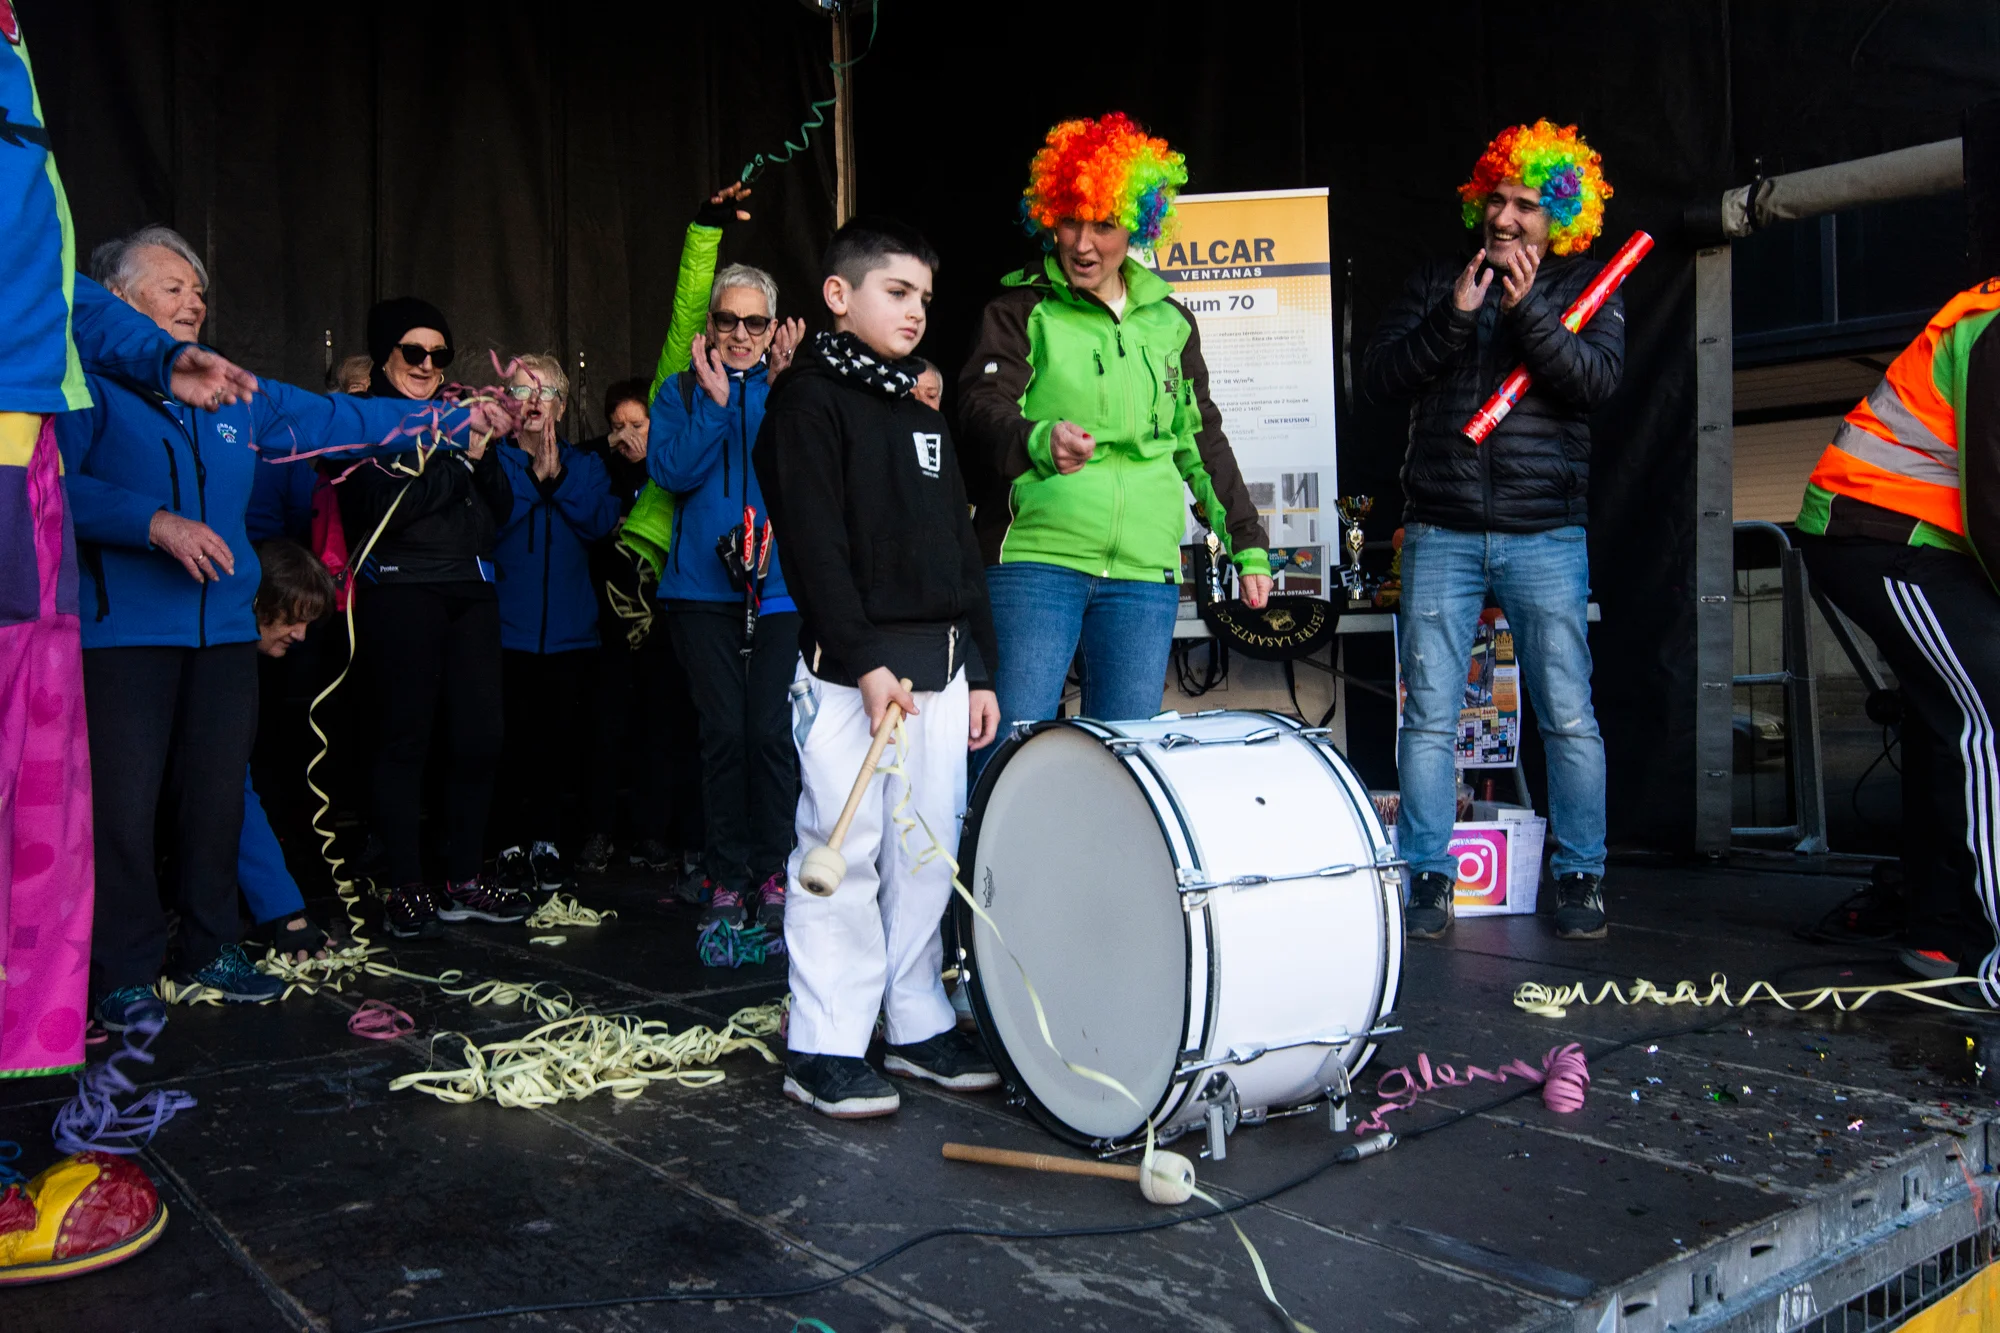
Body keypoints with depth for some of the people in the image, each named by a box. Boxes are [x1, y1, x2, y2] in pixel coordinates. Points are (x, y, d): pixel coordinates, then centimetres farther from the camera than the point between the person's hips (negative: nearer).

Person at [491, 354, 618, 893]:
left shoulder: (585, 464, 14)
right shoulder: (494, 460, 7)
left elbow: (601, 521, -4)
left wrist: (557, 479, -10)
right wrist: (535, 480, -11)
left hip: (570, 630, 2)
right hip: (509, 626, -2)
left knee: (564, 738, 0)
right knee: (514, 740, -3)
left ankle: (551, 845, 11)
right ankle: (513, 844, 8)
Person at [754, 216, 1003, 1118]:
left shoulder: (923, 414, 20)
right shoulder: (808, 398, -2)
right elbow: (814, 545, -13)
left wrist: (979, 668, 15)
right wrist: (864, 662, -20)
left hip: (939, 665, 7)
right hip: (849, 669, -7)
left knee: (927, 853, 9)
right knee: (844, 851, -5)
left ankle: (918, 1026, 20)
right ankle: (823, 1049, 4)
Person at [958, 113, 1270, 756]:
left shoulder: (1167, 319, 16)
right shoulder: (1022, 308, 3)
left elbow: (1201, 438, 23)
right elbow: (982, 406, -12)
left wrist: (1246, 543, 20)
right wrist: (1040, 440, -34)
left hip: (1145, 570, 4)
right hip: (1036, 558, -4)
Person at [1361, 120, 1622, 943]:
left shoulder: (1587, 289, 10)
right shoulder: (1436, 283, 13)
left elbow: (1596, 381, -7)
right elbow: (1379, 376, 1)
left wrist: (1528, 308, -16)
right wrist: (1454, 317, -10)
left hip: (1545, 535, -1)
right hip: (1440, 534, 1)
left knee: (1568, 716, -2)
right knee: (1428, 716, 0)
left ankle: (1580, 878, 11)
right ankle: (1427, 878, 9)